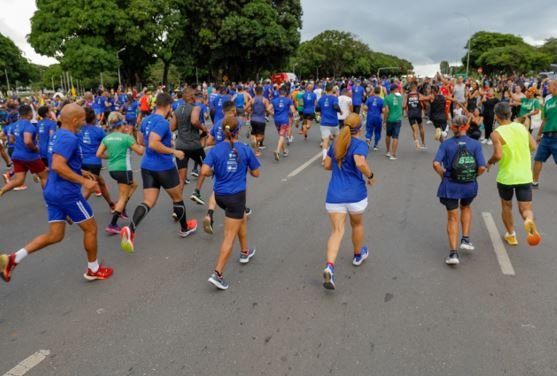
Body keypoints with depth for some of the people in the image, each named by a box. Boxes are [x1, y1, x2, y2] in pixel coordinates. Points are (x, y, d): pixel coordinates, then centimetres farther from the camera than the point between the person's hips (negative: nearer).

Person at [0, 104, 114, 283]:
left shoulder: (57, 135, 14)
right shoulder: (69, 138, -18)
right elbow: (57, 166, -28)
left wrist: (80, 173, 23)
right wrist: (84, 181, -24)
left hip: (53, 192, 9)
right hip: (67, 193, -9)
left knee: (55, 235, 14)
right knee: (91, 228, 8)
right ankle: (93, 269, 20)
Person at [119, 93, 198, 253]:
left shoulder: (146, 120, 9)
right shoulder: (162, 122, -18)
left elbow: (141, 141, 22)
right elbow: (153, 144, -29)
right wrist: (174, 151, -20)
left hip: (147, 166, 7)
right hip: (164, 167, -7)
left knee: (148, 202, 5)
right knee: (178, 198, 15)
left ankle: (130, 229, -19)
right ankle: (185, 228, 33)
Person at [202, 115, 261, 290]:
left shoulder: (215, 150, -4)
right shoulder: (245, 150, -7)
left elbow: (204, 172, -13)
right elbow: (256, 173, 1)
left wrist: (215, 172, 7)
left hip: (220, 195, 4)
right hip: (236, 195, -4)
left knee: (242, 217, 31)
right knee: (230, 236, -2)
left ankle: (245, 252, 44)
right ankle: (217, 273, -7)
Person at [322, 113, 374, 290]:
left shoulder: (336, 143, 9)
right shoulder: (360, 144, -8)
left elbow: (327, 165, 16)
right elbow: (360, 163, -27)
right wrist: (370, 176, -10)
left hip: (334, 196, 3)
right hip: (355, 194, -3)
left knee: (337, 231, -2)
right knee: (357, 224, 23)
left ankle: (329, 267, -23)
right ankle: (358, 255, 46)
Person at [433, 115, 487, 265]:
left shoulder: (446, 144, -5)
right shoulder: (475, 144, -4)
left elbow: (436, 164, -17)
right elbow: (482, 167, -11)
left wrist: (443, 175, 0)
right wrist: (473, 176, 8)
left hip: (450, 185, -1)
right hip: (470, 185, 1)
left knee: (452, 217, 10)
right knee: (466, 207, 32)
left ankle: (453, 253, 5)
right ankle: (465, 239, 26)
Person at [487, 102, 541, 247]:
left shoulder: (497, 133, -14)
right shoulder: (522, 127, 2)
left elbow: (498, 155, -23)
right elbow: (533, 146, 7)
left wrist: (489, 162, -3)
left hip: (505, 177, -2)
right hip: (524, 176, 3)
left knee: (507, 206, 20)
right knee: (525, 208, 6)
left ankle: (511, 235, 30)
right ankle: (529, 220, -27)